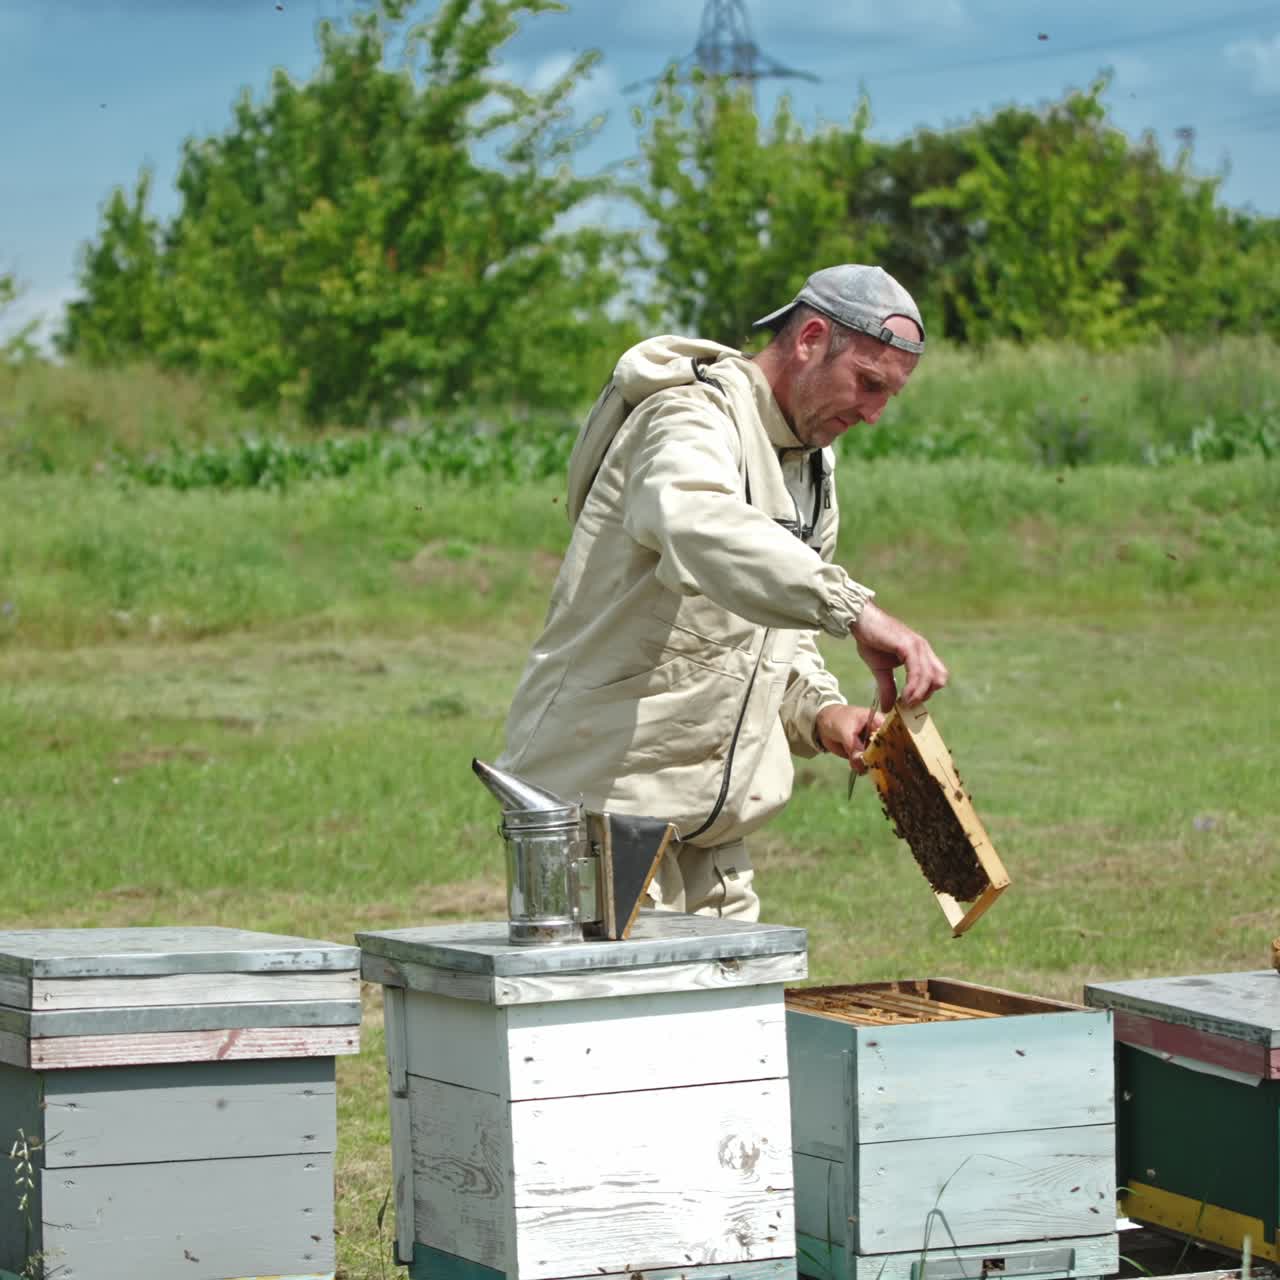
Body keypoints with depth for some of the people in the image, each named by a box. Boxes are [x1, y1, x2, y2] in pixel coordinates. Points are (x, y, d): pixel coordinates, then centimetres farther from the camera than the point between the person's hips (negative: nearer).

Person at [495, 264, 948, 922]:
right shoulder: (694, 417, -14)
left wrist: (818, 710, 1)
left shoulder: (814, 469, 17)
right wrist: (852, 608, -48)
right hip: (601, 792, -9)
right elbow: (701, 527, -39)